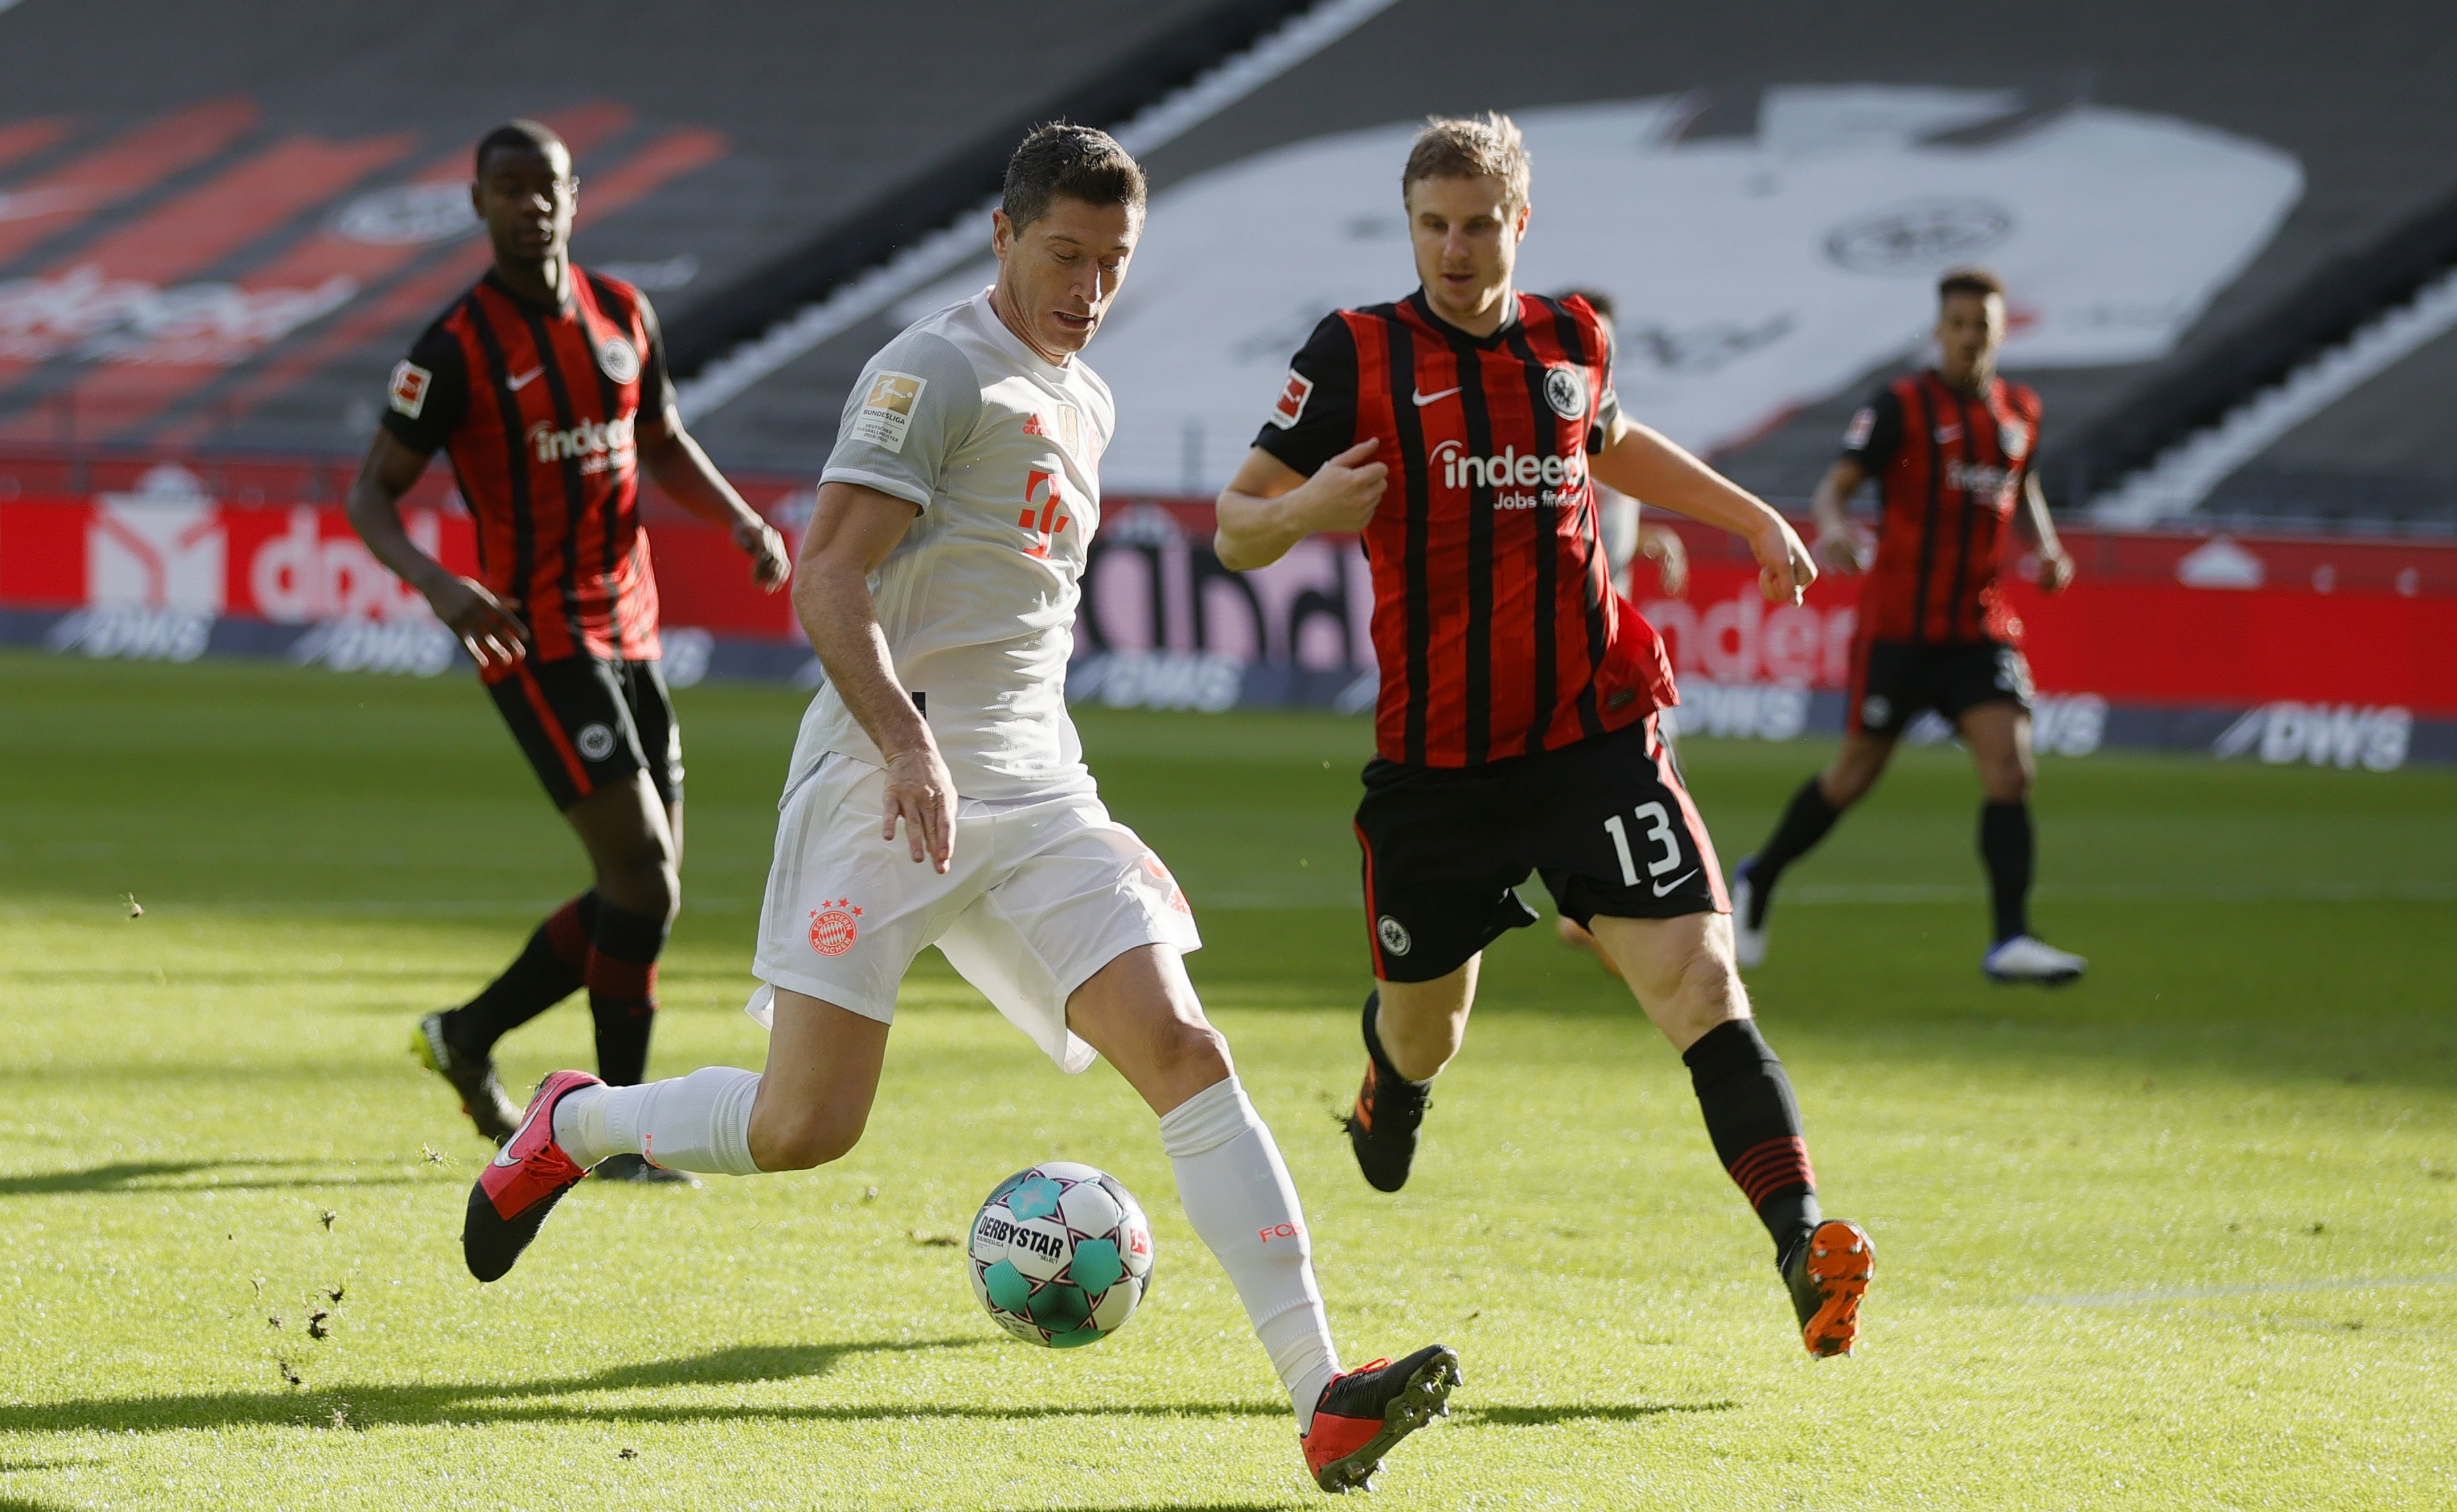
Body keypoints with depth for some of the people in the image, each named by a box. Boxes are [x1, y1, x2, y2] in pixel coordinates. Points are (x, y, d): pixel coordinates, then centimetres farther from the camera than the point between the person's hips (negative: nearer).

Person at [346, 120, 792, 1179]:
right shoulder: (457, 347, -9)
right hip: (540, 641, -7)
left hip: (631, 633, 7)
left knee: (646, 891, 10)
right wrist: (435, 583, -26)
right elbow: (373, 493, -7)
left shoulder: (623, 316, 9)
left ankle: (469, 1035, 28)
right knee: (642, 872, -15)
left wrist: (740, 520, 4)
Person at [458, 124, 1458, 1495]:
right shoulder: (938, 371, -7)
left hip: (1035, 794, 7)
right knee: (807, 1126, -8)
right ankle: (575, 1125, 23)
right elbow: (828, 579, -15)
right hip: (888, 781, -7)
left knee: (1187, 1056, -10)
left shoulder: (1087, 402, 19)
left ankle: (1323, 1404, -18)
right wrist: (908, 745, -27)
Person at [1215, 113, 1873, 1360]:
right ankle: (1391, 1098, 54)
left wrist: (1752, 518, 25)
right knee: (1426, 1021, 16)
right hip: (1433, 762, -1)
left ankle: (1802, 1240, -24)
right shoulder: (1359, 355, -3)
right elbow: (1234, 529, -2)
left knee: (1697, 977, -17)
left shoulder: (1572, 343, 8)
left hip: (1593, 736, 1)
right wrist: (1304, 510, -25)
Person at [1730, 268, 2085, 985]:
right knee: (1857, 772, 6)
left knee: (2010, 765, -13)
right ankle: (1759, 878, 31)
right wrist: (1833, 526, -35)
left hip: (1982, 625, 4)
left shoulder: (2020, 413, 10)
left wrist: (2047, 549, 8)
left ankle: (2010, 940, -14)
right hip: (1898, 623, -4)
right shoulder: (1900, 407, -6)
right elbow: (1836, 482, -13)